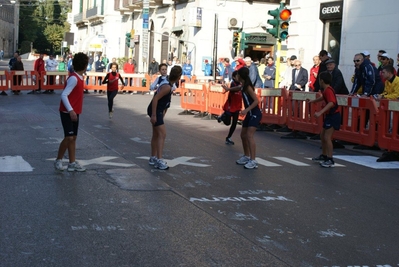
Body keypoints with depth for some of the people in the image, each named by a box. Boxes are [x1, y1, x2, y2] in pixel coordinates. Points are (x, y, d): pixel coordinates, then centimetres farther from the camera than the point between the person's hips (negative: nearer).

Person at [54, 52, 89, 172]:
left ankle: (72, 163, 13)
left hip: (74, 112, 9)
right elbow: (63, 95, -23)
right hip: (67, 112, -9)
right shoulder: (73, 79, -18)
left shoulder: (79, 78, 9)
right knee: (69, 137, -10)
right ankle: (58, 160, 6)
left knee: (73, 138, 9)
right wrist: (70, 110, -30)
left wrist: (74, 111, 18)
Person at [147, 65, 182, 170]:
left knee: (156, 135, 17)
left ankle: (153, 158, 28)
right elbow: (155, 99, -26)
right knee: (162, 134, -14)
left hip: (158, 111, 11)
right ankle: (159, 160, -17)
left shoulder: (169, 85, 10)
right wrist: (153, 115, -26)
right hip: (155, 111, -11)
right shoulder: (167, 87, -22)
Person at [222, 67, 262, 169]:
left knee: (249, 136, -20)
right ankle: (247, 156, 29)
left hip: (255, 114, -9)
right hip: (249, 114, 10)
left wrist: (246, 110, -31)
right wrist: (229, 89, 44)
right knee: (243, 135, 15)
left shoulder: (248, 87, -18)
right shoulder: (243, 86, 8)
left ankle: (253, 161, -23)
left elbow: (256, 100, -24)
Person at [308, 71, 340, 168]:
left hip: (333, 116, -11)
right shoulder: (326, 90, 9)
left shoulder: (328, 90, -22)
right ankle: (324, 156, 33)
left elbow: (331, 103, -38)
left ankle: (330, 160, -10)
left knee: (327, 137, -14)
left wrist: (320, 112, -45)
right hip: (329, 116, 11)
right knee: (322, 135, 19)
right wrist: (312, 101, 36)